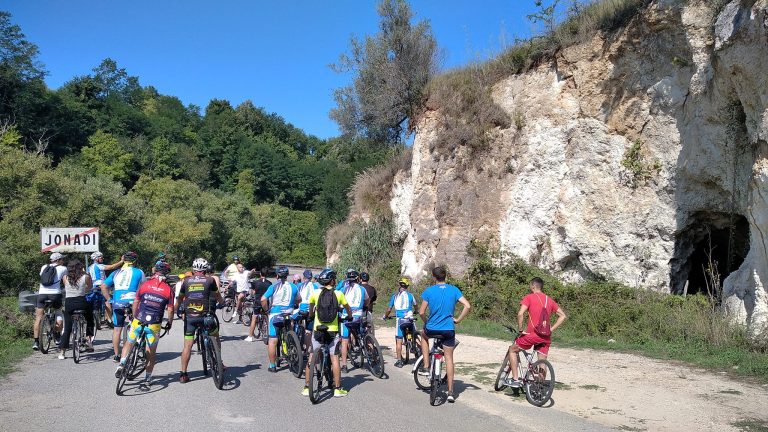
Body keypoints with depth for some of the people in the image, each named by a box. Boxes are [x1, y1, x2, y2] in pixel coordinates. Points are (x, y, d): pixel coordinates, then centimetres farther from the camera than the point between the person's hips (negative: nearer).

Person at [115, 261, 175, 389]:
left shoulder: (144, 284, 0)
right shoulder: (168, 289, -4)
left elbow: (135, 303, 6)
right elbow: (170, 309, -2)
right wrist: (170, 323, 14)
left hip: (138, 321, 1)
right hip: (154, 325, -1)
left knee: (129, 343, 26)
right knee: (151, 352, 11)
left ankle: (121, 365, 12)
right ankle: (147, 379, 13)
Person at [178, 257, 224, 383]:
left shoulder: (186, 280, 7)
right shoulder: (210, 280, 3)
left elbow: (180, 298, 18)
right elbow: (217, 296, 17)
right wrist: (222, 301, 39)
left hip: (189, 317, 1)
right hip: (205, 316, -1)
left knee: (187, 346, 5)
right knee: (216, 337, 22)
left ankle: (183, 374, 6)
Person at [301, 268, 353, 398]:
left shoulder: (315, 293, 1)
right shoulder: (338, 294, -1)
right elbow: (348, 309, 15)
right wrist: (350, 317, 36)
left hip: (317, 328, 1)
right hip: (332, 329, -1)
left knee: (311, 358, 8)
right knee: (334, 358, 4)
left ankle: (306, 388, 11)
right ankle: (337, 389, 6)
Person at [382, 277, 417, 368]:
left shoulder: (394, 296, 6)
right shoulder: (409, 295, 5)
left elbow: (389, 309, 6)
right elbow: (415, 306, 23)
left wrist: (385, 316, 25)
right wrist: (414, 311, 45)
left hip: (399, 320, 0)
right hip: (409, 319, 0)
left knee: (399, 341, 3)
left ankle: (399, 361, 4)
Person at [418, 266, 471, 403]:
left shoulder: (429, 291, -7)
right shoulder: (453, 290, -1)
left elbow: (421, 312, -8)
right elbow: (467, 306, -10)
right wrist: (458, 320, 2)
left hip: (432, 329, -1)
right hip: (449, 330, 1)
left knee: (423, 334, 34)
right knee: (449, 359, 12)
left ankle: (425, 367, 27)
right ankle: (450, 392, 11)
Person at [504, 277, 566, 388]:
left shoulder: (529, 297, -2)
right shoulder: (549, 300, 15)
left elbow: (520, 314, -15)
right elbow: (563, 316, 13)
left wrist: (520, 329, -3)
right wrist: (551, 329, 12)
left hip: (532, 334, -5)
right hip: (546, 337, 5)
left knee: (512, 350, 13)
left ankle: (515, 379, 7)